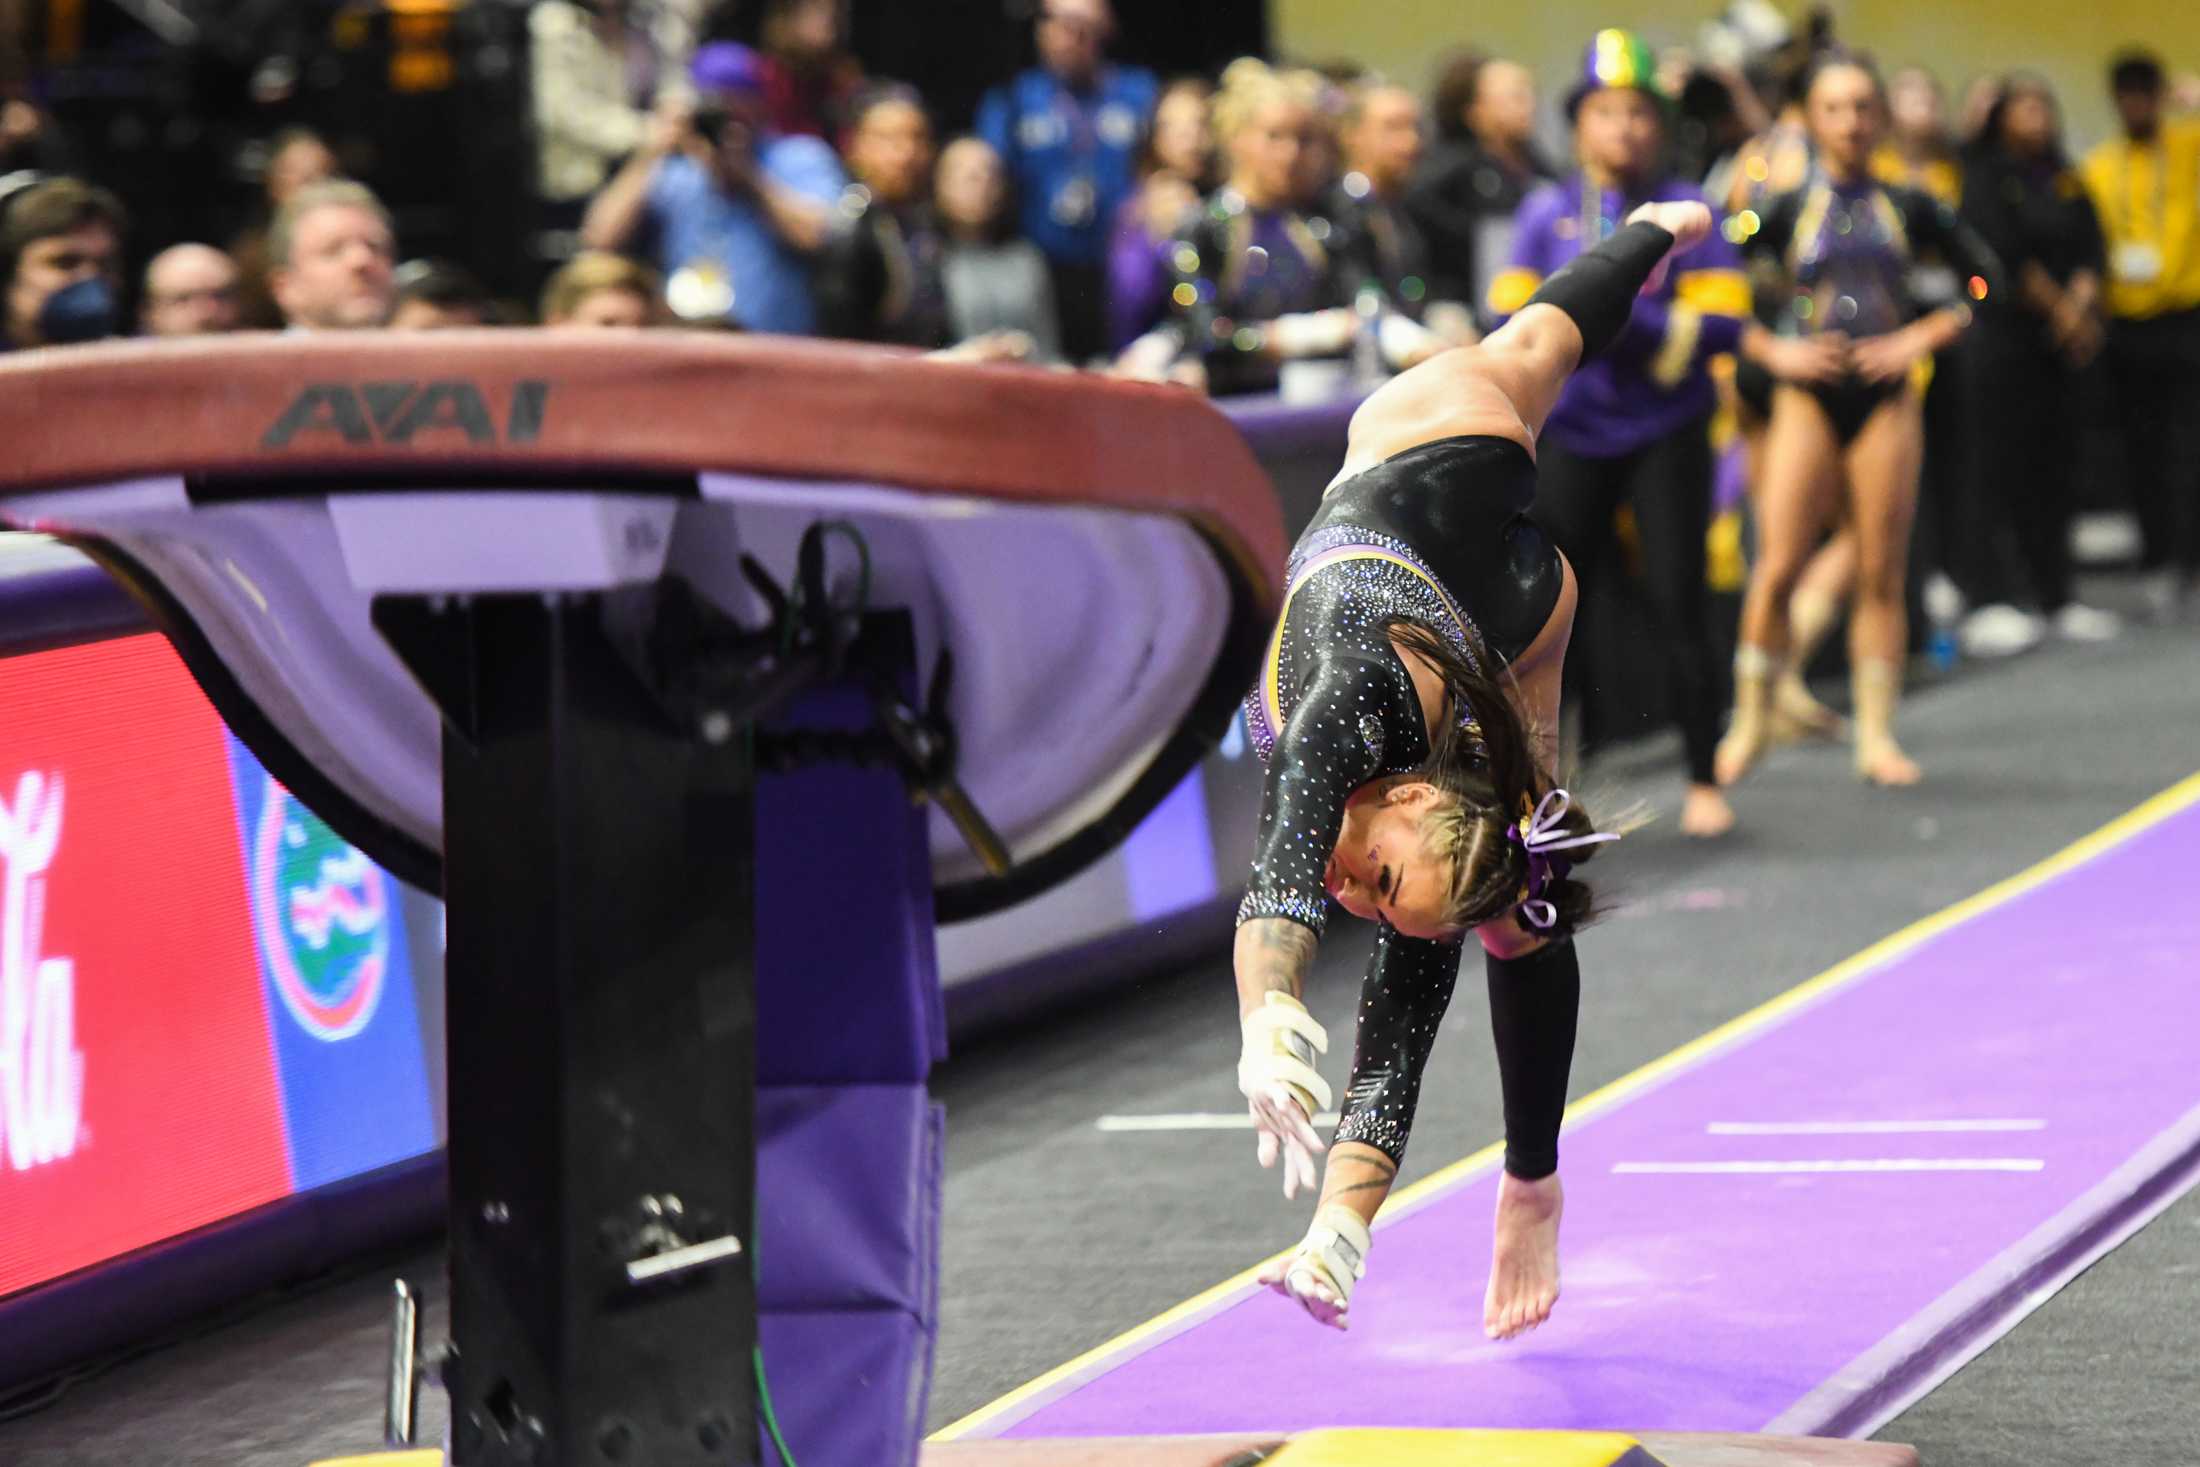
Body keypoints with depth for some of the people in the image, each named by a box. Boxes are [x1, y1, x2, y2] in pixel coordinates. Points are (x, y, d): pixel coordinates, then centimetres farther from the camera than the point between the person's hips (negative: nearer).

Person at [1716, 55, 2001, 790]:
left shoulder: (1906, 208, 6)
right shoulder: (1786, 207, 1)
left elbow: (1985, 277, 9)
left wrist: (1922, 338, -2)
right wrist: (1772, 351, -8)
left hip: (1887, 398, 1)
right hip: (1808, 398, -1)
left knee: (1882, 573, 1)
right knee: (1777, 567, -8)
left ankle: (1876, 735, 6)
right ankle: (1751, 722, 5)